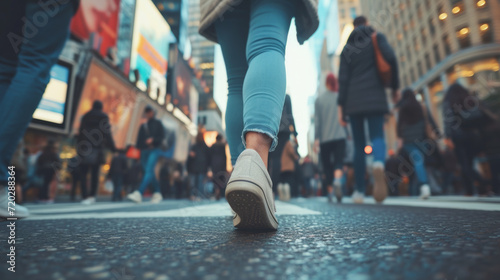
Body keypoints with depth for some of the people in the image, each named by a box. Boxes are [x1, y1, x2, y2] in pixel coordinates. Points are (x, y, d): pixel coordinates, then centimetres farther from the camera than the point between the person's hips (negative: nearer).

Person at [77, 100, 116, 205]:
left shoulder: (85, 116, 14)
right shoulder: (103, 117, 6)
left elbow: (80, 131, 11)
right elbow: (107, 133, 0)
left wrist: (79, 146, 14)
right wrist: (112, 147, 3)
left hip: (84, 146, 2)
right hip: (97, 147, -2)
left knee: (83, 172, 4)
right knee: (95, 173, 2)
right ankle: (92, 196, -1)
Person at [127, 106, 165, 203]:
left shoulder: (157, 123, 11)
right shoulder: (143, 126, 23)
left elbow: (162, 136, 1)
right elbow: (139, 140, 20)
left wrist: (153, 140, -14)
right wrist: (139, 148, 4)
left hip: (154, 150, -5)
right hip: (144, 151, 5)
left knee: (149, 171, -20)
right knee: (150, 174, 4)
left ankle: (139, 194, -31)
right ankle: (157, 194, 13)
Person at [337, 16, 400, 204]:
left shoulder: (347, 48, 14)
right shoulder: (377, 37, 11)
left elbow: (343, 78, 4)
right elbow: (390, 58, -6)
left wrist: (341, 105, 1)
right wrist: (395, 87, 2)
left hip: (354, 100, 2)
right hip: (374, 97, -1)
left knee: (359, 145, 5)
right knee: (377, 137, -3)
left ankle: (359, 191, 4)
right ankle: (378, 164, -40)